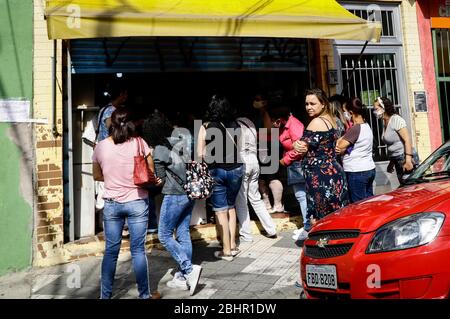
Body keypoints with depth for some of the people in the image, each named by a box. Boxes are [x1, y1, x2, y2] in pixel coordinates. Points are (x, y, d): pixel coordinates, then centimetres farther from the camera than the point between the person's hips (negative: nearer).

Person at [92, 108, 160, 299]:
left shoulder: (101, 147, -2)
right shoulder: (139, 143, -8)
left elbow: (97, 176, 11)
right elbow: (151, 173, -1)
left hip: (111, 203, 2)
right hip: (137, 202, -1)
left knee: (111, 251, 10)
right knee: (138, 250, 6)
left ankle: (105, 295, 20)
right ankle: (144, 294, 18)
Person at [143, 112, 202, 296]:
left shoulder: (159, 151, -15)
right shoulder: (183, 135, 3)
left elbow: (160, 179, -5)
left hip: (174, 195, -7)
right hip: (190, 192, 8)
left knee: (164, 235, 7)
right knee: (183, 234, 13)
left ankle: (189, 269, -2)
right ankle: (183, 278, 20)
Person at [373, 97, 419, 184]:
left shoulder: (396, 119, -11)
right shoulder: (385, 122, 12)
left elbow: (407, 139, -18)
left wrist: (408, 160, -25)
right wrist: (391, 163, 20)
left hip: (405, 158, -8)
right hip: (397, 161, 8)